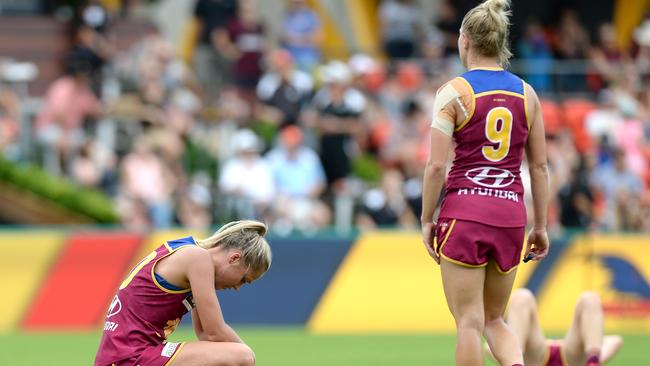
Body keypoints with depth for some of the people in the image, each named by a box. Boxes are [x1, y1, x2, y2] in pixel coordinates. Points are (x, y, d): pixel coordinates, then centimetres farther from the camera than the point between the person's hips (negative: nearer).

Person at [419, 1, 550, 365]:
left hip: (465, 212, -4)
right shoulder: (526, 93, 8)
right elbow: (540, 165, 10)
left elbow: (436, 165, -9)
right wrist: (541, 226, 17)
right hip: (510, 214, 4)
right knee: (495, 320, 14)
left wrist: (427, 220, 1)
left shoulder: (453, 92, -5)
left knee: (470, 322, 1)